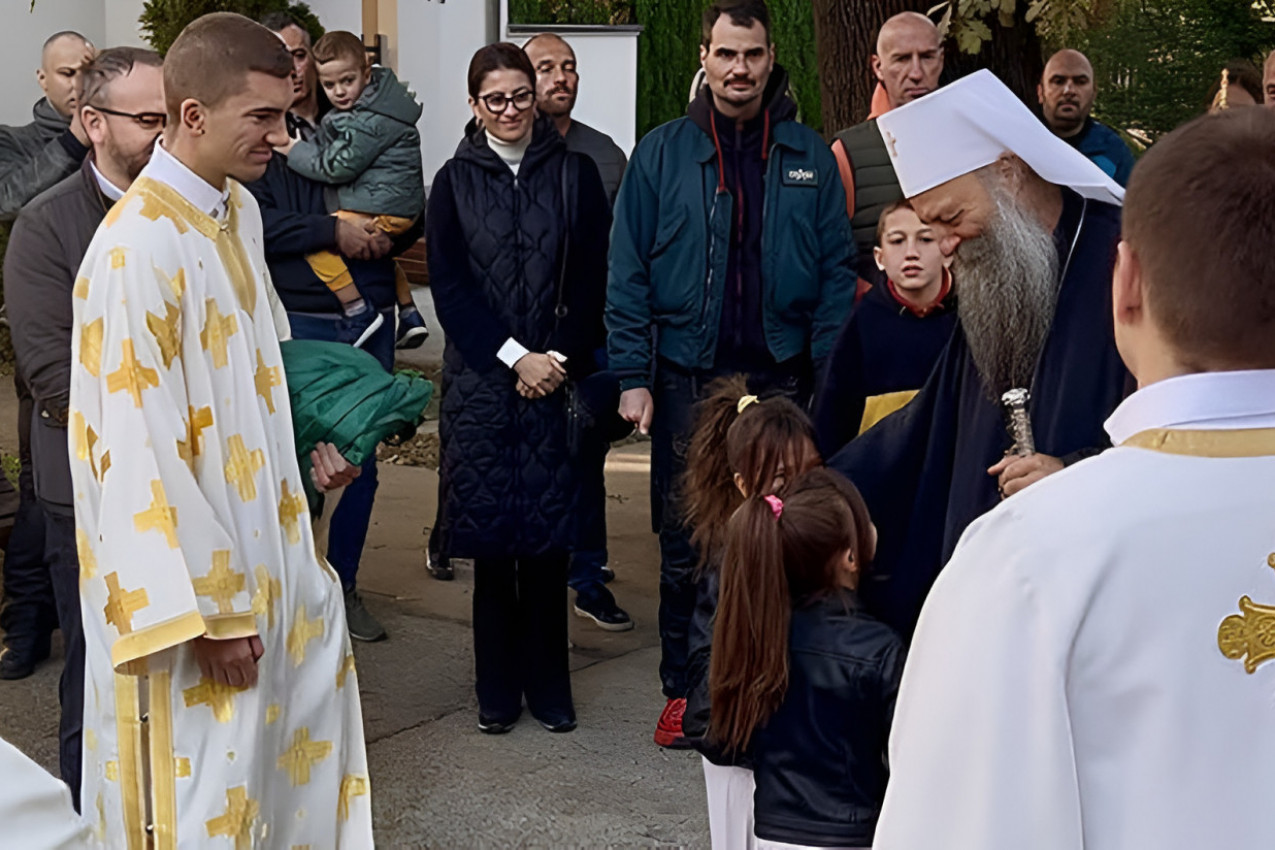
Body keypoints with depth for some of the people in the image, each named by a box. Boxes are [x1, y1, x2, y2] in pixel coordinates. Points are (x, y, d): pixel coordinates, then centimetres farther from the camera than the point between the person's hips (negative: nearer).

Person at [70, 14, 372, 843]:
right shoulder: (139, 247, -24)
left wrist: (309, 439, 3)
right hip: (190, 578, -8)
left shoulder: (239, 212, 3)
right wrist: (209, 612, -20)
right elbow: (140, 453, -23)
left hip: (265, 547, 9)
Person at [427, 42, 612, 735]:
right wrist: (514, 358, -8)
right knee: (491, 535, 2)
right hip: (480, 379, 0)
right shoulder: (455, 182, 7)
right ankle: (497, 688, 12)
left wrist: (559, 358, -8)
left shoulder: (575, 174, 6)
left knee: (548, 535, 0)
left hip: (557, 374, 0)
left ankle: (548, 686, 11)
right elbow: (449, 286, 0)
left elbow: (592, 279, 3)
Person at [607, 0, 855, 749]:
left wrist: (832, 374, -4)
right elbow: (629, 273, 1)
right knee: (685, 545, 6)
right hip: (687, 377, 0)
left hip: (783, 376, 1)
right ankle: (684, 689, 18)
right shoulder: (662, 154, 2)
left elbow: (838, 270, 4)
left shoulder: (809, 156, 5)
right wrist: (633, 376, -6)